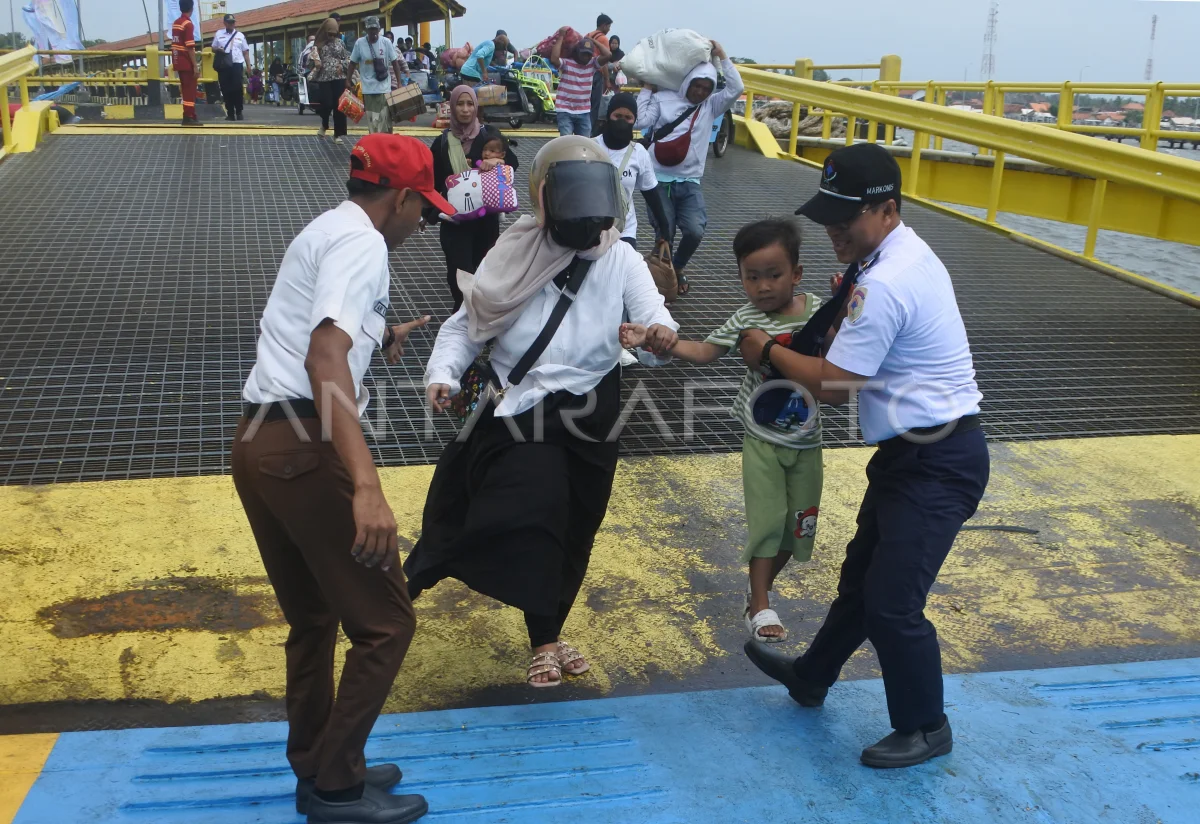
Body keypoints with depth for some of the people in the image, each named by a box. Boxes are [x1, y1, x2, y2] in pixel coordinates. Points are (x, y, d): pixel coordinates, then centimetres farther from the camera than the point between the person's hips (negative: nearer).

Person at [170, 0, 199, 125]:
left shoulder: (175, 23, 14)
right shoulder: (188, 24, -13)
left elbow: (177, 44, 18)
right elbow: (190, 47, -18)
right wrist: (195, 66, -17)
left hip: (178, 62, 8)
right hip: (187, 63, -8)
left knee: (185, 89, 13)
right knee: (190, 90, -5)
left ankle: (190, 115, 18)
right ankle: (188, 117, -6)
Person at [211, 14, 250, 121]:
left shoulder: (240, 35, 10)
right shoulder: (218, 34, 10)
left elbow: (245, 52, 10)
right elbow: (213, 48, 13)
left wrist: (248, 66, 2)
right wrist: (218, 50, -11)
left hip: (237, 65, -1)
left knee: (238, 89, -8)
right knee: (226, 90, 1)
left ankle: (239, 113, 2)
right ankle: (230, 113, 7)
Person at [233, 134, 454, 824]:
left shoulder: (326, 230, 20)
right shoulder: (361, 242, -11)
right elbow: (325, 358, -28)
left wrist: (379, 337, 52)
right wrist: (367, 485, -38)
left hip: (261, 442, 11)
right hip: (306, 446, -10)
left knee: (313, 618, 21)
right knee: (385, 622, 1)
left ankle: (318, 767, 33)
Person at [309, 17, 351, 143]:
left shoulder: (340, 42, 9)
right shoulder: (318, 44, 4)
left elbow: (347, 59, 12)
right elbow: (313, 59, 0)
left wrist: (342, 65, -6)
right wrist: (316, 61, -21)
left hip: (339, 78, 2)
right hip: (324, 79, -1)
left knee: (339, 106, -1)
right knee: (326, 104, -10)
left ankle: (338, 134, 5)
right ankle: (324, 125, 21)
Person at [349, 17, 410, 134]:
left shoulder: (386, 42, -4)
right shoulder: (359, 43, -3)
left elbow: (395, 62, 2)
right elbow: (353, 63, 7)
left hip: (384, 87, 0)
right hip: (368, 88, 0)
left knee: (385, 118, 3)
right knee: (371, 120, 2)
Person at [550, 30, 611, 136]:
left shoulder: (593, 63, 2)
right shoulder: (566, 62, -9)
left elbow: (608, 55, -11)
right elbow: (554, 59, -29)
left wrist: (593, 40, -5)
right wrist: (561, 37, -20)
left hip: (584, 112, 4)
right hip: (565, 111, -4)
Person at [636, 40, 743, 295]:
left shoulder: (711, 106, 10)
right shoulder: (663, 99, 4)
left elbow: (736, 89, -2)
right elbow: (641, 121, -6)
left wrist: (722, 56, 0)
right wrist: (647, 89, 2)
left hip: (689, 183, 2)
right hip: (660, 180, -2)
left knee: (695, 231, -14)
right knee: (664, 235, -3)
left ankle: (678, 268, 16)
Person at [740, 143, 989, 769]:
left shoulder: (884, 285, -24)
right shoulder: (907, 255, 8)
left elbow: (832, 386, -20)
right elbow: (856, 351, 16)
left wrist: (769, 352, -4)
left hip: (936, 464, -11)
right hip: (913, 452, 11)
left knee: (891, 601, -3)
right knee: (861, 574, 23)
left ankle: (924, 729, 19)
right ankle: (812, 677, 42)